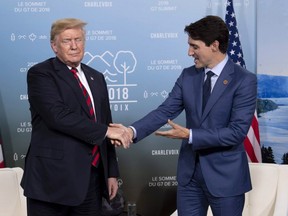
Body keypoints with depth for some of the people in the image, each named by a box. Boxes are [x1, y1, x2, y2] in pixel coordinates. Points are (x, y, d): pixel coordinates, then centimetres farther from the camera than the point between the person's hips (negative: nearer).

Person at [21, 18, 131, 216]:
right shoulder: (40, 74, -4)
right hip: (54, 177, -5)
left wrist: (112, 172, 12)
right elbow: (58, 115, -19)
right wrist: (106, 131, -16)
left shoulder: (96, 78, 16)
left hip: (93, 177, 6)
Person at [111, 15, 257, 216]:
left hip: (226, 176, -5)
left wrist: (189, 135, -23)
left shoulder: (244, 80, -13)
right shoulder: (188, 75, 4)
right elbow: (165, 111, -2)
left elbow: (237, 131, -19)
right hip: (190, 172, 5)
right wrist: (133, 130, -18)